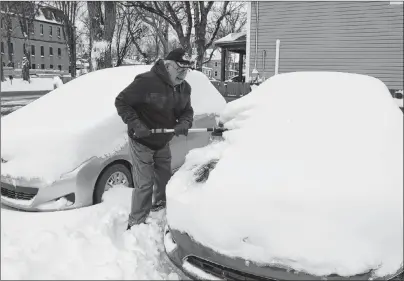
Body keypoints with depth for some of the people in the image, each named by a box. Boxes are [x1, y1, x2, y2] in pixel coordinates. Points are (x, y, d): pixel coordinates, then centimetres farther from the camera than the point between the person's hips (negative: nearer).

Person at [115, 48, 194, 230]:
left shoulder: (184, 88, -4)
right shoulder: (146, 81, -27)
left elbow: (187, 111, 6)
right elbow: (121, 102, -20)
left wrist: (184, 123, -18)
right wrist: (135, 124, -29)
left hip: (163, 142, 7)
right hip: (141, 142, -7)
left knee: (165, 178, 21)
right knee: (144, 184, -6)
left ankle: (160, 204, 49)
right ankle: (136, 223, 10)